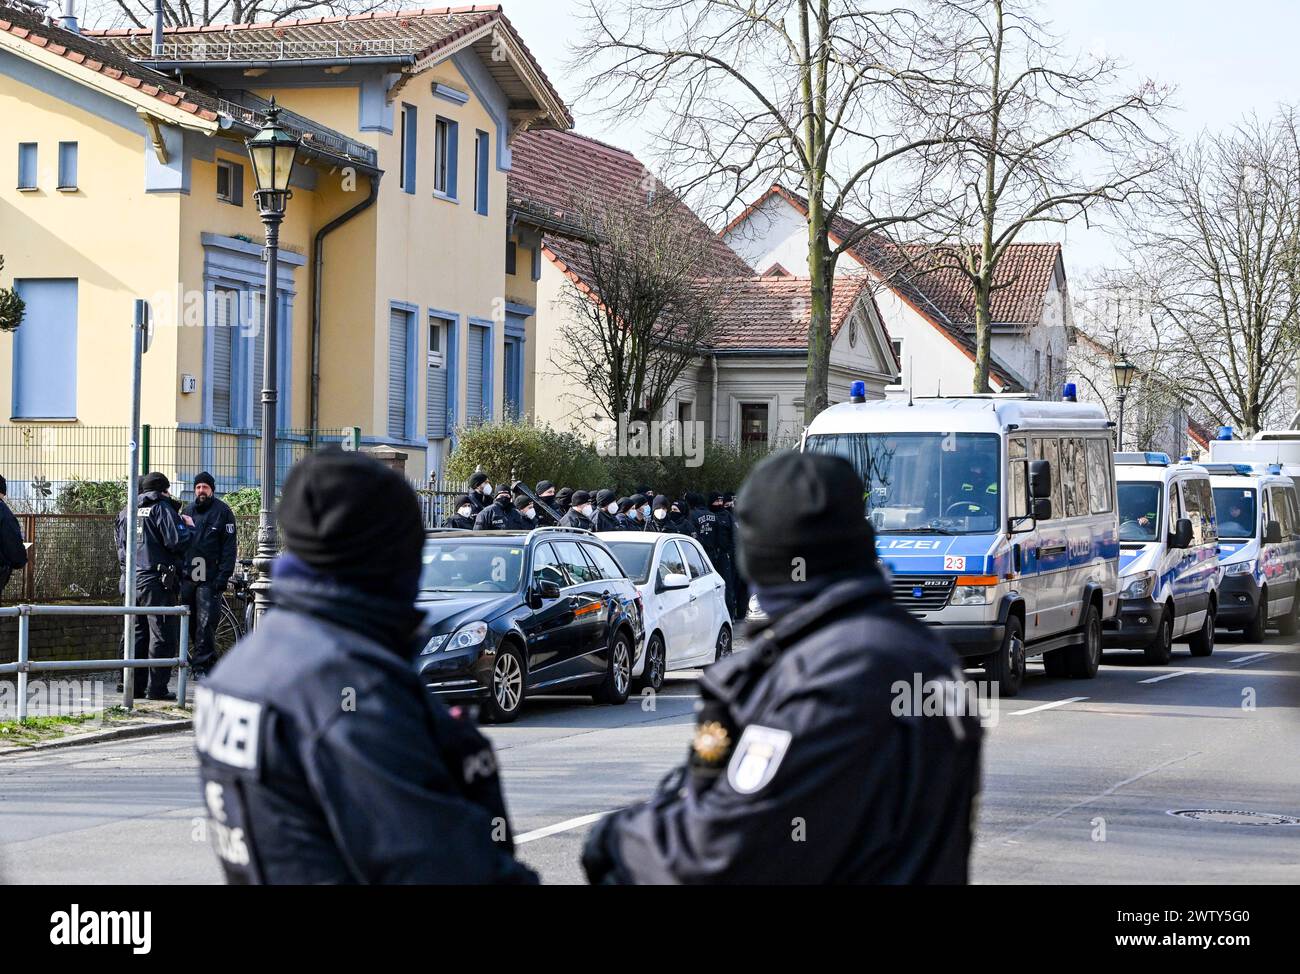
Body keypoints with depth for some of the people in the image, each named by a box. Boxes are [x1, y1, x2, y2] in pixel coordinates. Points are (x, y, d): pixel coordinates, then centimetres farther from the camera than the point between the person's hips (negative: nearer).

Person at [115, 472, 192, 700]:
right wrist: (188, 526, 1)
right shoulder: (162, 508, -7)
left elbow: (121, 545, 20)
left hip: (131, 580, 7)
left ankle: (135, 685, 12)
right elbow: (176, 542, -16)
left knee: (137, 633, 13)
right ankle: (157, 688, -6)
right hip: (158, 581, -7)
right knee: (161, 634, -3)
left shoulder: (127, 511, 16)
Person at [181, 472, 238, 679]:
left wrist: (223, 576, -12)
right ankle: (201, 661, 13)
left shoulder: (223, 511, 0)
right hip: (187, 576, 5)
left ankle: (202, 664, -9)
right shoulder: (188, 510, 16)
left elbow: (230, 546, -4)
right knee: (191, 622, 5)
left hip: (210, 578, -5)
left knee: (206, 623, -10)